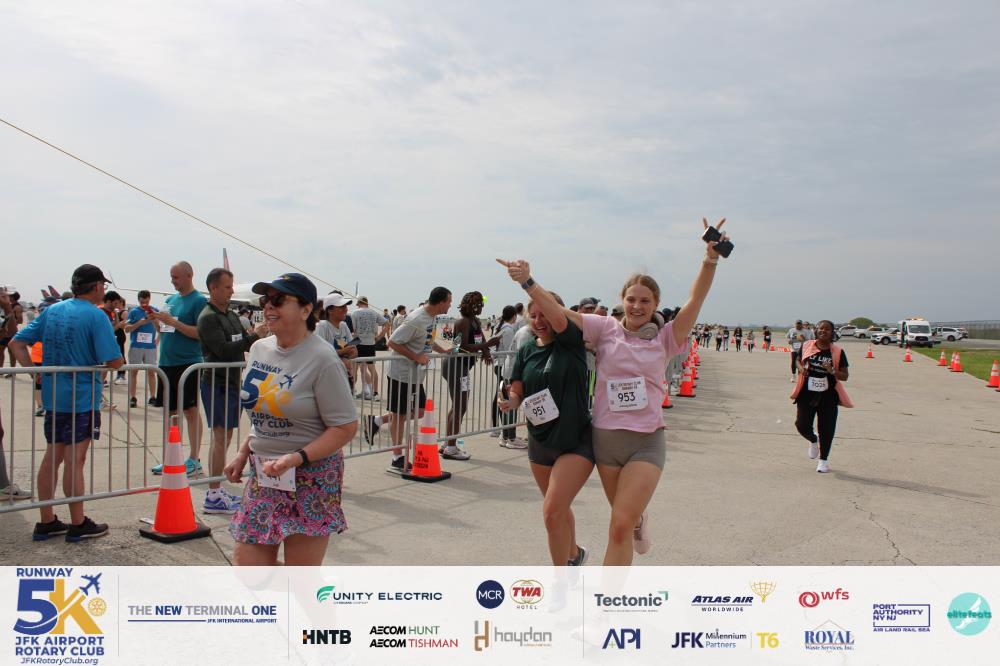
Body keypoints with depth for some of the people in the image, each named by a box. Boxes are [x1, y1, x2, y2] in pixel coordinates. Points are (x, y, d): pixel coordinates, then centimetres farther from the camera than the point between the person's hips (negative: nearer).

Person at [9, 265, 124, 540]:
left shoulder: (52, 310, 8)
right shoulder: (96, 316, -13)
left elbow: (16, 343, 8)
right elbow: (115, 362, -20)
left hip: (52, 397, 7)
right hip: (82, 398, -7)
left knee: (52, 457, 13)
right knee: (75, 460, 0)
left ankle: (46, 522, 21)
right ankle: (78, 524, 11)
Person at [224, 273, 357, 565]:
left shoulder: (321, 359, -18)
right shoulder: (259, 349, 5)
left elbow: (346, 427, -19)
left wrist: (297, 458, -26)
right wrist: (243, 454, 13)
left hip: (310, 477, -7)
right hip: (262, 474, 7)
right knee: (247, 561, 9)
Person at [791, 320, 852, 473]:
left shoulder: (838, 351, -5)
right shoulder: (807, 346, 0)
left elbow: (844, 376, -3)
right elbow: (799, 361, 17)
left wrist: (832, 371, -23)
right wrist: (801, 368, -6)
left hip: (828, 396, -1)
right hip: (806, 394, 1)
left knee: (826, 429, 4)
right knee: (802, 426, -1)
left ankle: (824, 459, 26)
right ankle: (813, 440, 36)